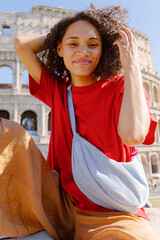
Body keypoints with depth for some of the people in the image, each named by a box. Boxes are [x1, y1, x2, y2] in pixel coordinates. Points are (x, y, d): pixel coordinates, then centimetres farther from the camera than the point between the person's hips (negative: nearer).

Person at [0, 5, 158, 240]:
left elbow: (133, 135, -29)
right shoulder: (57, 90, 5)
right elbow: (21, 44, 9)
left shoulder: (121, 87, -8)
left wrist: (131, 66, -19)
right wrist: (60, 33, 8)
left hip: (110, 216, -3)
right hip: (61, 202, 4)